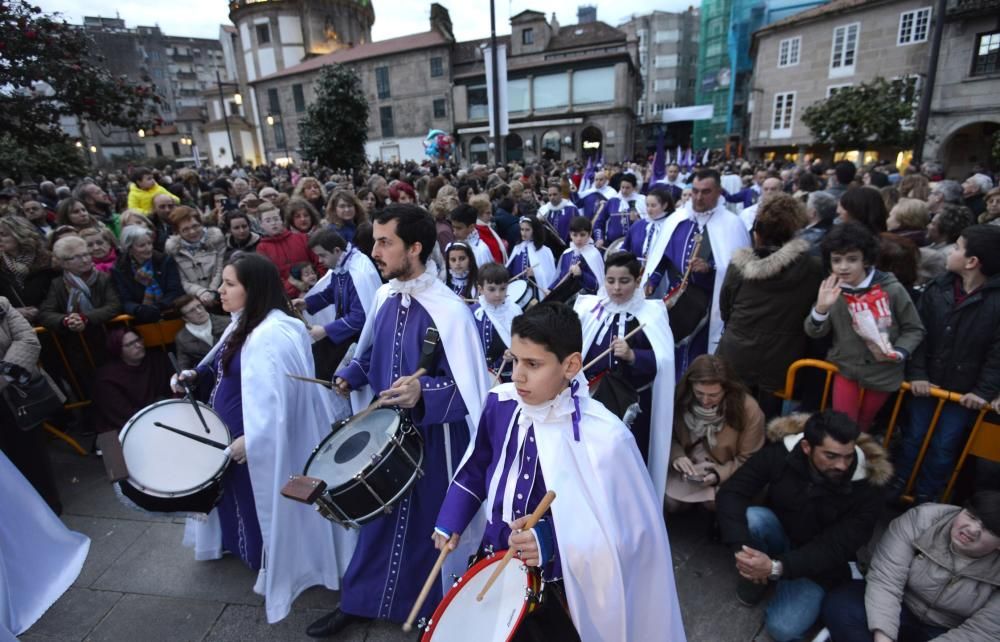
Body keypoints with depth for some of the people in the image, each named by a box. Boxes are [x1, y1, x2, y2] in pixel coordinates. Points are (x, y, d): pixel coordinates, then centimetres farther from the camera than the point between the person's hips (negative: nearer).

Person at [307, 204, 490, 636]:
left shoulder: (450, 312, -24)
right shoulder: (385, 296, 0)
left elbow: (469, 386, -21)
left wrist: (423, 392, -36)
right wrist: (352, 374, -1)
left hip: (431, 437, -6)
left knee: (430, 525, 13)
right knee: (380, 514, 22)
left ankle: (437, 613, 42)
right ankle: (359, 601, 44)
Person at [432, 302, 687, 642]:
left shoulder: (604, 437, -28)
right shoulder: (501, 403, -11)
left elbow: (630, 529, -21)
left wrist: (553, 542, -31)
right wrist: (450, 521, 2)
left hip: (558, 589, -5)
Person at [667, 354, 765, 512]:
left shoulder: (748, 409, -21)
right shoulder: (680, 399, -17)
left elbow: (749, 459, -12)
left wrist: (719, 474, -27)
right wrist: (677, 455, -25)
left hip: (726, 472, -1)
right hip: (689, 469, 2)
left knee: (714, 504, -25)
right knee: (671, 504, -14)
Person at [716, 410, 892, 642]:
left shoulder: (866, 488, -23)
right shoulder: (779, 454, -23)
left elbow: (834, 550, -26)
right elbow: (730, 494, -25)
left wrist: (777, 567, -39)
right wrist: (742, 548, -39)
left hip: (819, 563, -1)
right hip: (779, 537, 1)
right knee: (752, 517, -33)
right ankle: (754, 574, -3)